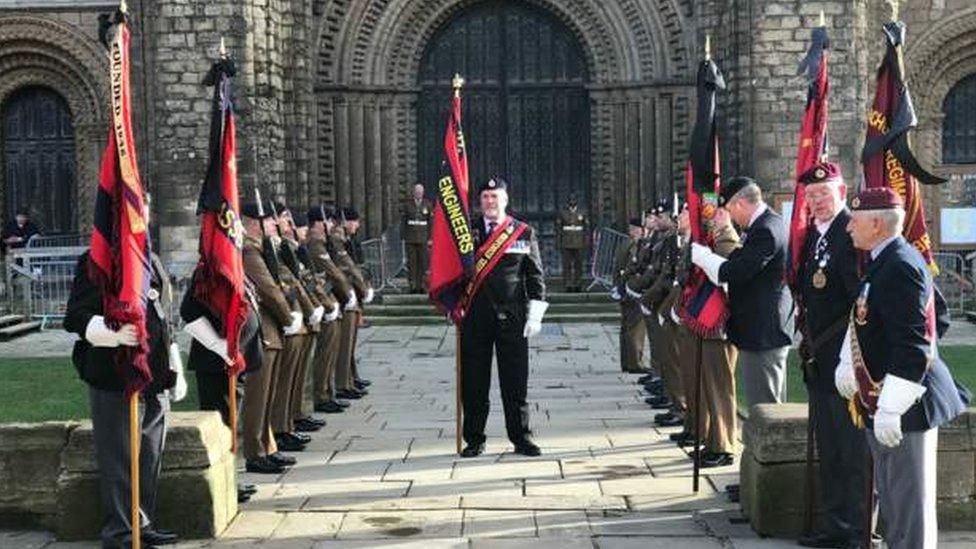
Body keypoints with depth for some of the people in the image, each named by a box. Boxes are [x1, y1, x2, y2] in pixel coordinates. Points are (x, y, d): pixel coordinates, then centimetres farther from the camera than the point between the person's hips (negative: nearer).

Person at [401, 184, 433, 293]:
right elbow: (403, 221, 8)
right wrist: (403, 237, 2)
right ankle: (413, 286, 1)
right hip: (410, 239, 0)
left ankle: (422, 286, 2)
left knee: (423, 262, -2)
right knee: (411, 262, -2)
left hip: (423, 238, 0)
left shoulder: (428, 204, 8)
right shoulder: (407, 204, 8)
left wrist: (430, 238, 1)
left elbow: (431, 222, 7)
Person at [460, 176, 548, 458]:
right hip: (475, 317, 0)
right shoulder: (467, 229, 7)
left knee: (515, 382, 4)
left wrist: (535, 315, -1)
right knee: (473, 382, 4)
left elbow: (535, 275, 6)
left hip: (512, 317, 0)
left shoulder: (524, 232, 6)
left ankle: (521, 438, 14)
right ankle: (474, 440, 14)